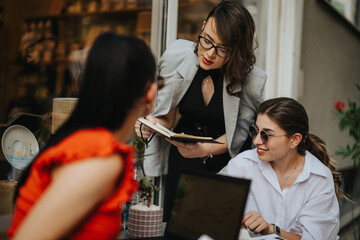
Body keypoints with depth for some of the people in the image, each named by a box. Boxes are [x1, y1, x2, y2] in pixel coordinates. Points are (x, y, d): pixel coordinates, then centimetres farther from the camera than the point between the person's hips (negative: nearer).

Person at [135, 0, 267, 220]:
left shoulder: (251, 80, -18)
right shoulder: (177, 56, -13)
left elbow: (236, 136, -11)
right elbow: (168, 118, -4)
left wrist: (204, 150, -28)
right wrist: (154, 124, -26)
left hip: (226, 163, -1)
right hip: (181, 161, 2)